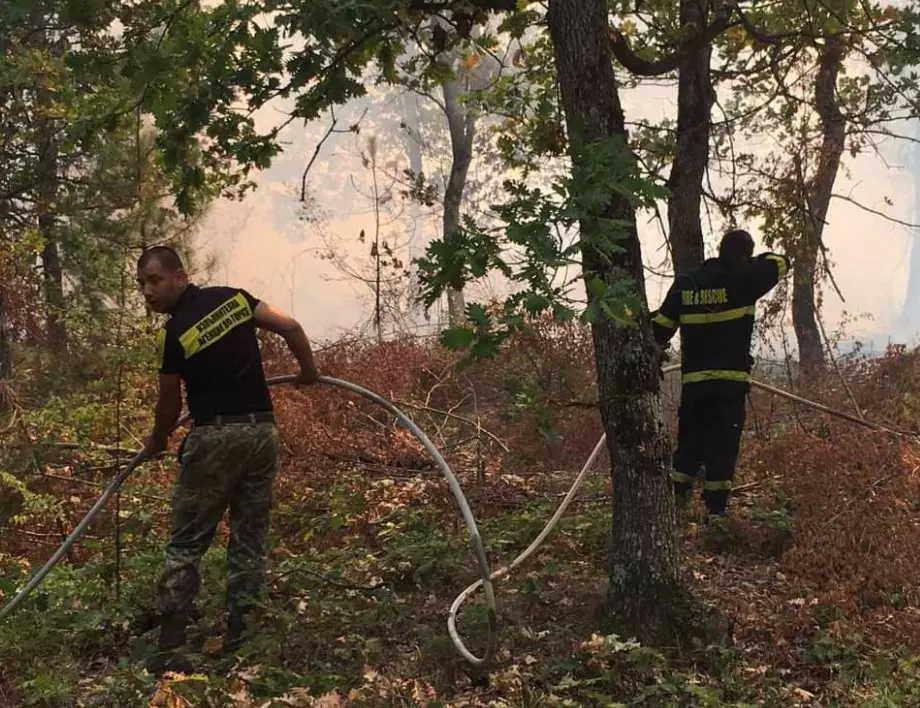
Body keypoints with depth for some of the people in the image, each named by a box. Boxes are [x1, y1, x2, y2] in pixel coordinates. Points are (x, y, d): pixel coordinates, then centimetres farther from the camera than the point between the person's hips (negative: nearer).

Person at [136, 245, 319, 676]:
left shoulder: (172, 335, -7)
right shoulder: (234, 298, 6)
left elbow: (170, 405, 3)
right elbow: (291, 327, 4)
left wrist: (156, 444, 23)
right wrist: (309, 371, 21)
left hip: (215, 437, -5)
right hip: (261, 430, 6)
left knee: (185, 545, 2)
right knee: (249, 540, 11)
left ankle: (170, 649, 0)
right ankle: (239, 642, 12)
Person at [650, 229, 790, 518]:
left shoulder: (684, 284, 8)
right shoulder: (741, 280, -4)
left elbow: (660, 328, 10)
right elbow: (780, 263, 10)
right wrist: (750, 263, 26)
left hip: (693, 381, 4)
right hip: (729, 381, -4)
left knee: (688, 446, 13)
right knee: (722, 449, -1)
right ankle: (715, 511, -1)